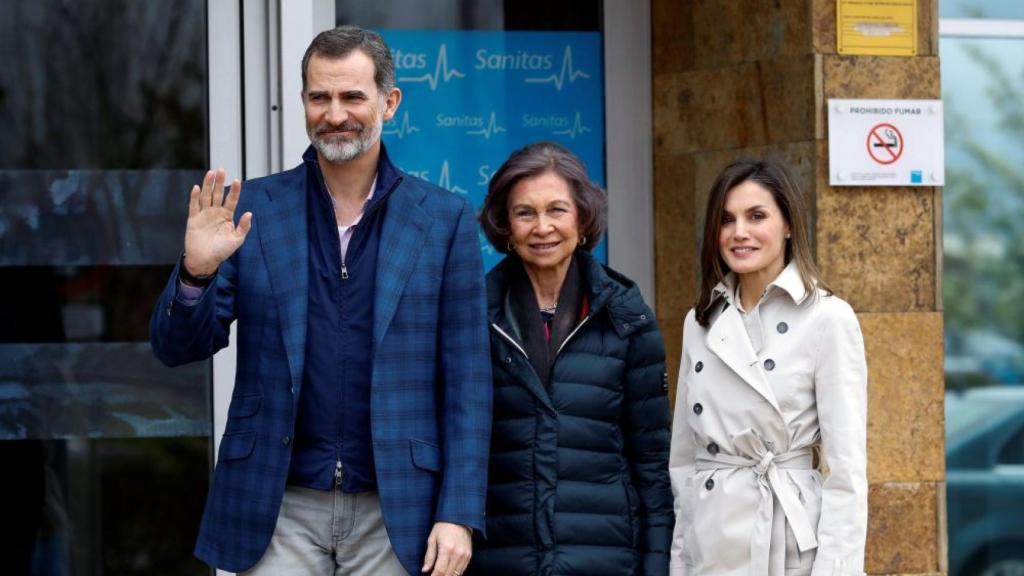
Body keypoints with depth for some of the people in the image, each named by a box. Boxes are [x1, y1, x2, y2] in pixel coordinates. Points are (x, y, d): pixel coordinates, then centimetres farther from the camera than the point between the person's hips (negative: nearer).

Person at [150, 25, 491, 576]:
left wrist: (459, 515, -6)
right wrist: (196, 272, -16)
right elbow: (178, 347, 4)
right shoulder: (253, 210, 4)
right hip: (278, 509, 0)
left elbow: (466, 381, 2)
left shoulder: (444, 219, 3)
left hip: (394, 513, 0)